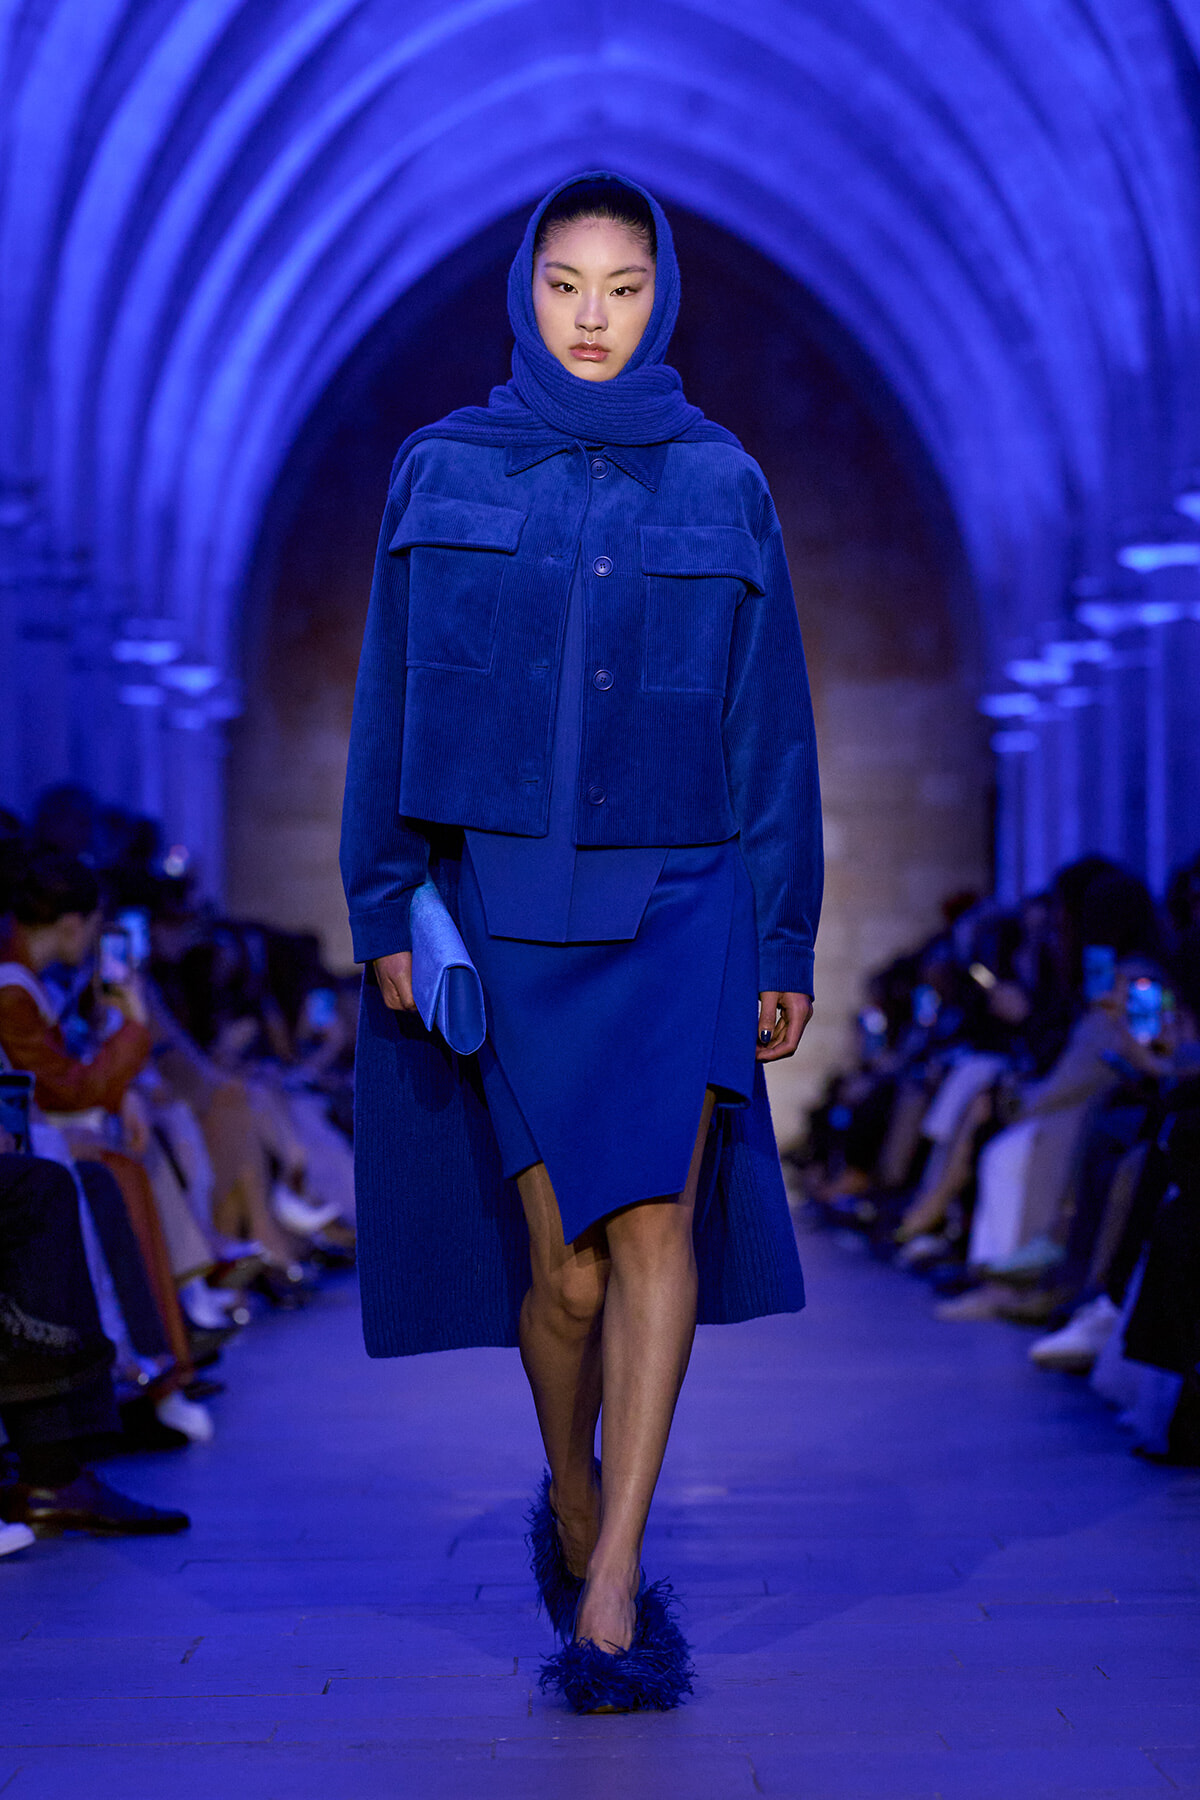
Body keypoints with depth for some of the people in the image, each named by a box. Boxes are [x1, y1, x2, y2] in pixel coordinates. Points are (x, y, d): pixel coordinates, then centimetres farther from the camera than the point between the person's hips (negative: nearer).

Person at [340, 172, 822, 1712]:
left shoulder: (721, 485, 6)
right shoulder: (442, 474, 5)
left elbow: (771, 720, 6)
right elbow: (391, 705, 5)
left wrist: (788, 943, 3)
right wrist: (388, 912, -2)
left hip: (676, 903, 0)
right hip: (503, 903, 0)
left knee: (654, 1225, -13)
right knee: (563, 1250, 0)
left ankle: (606, 1587, -9)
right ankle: (571, 1505, 27)